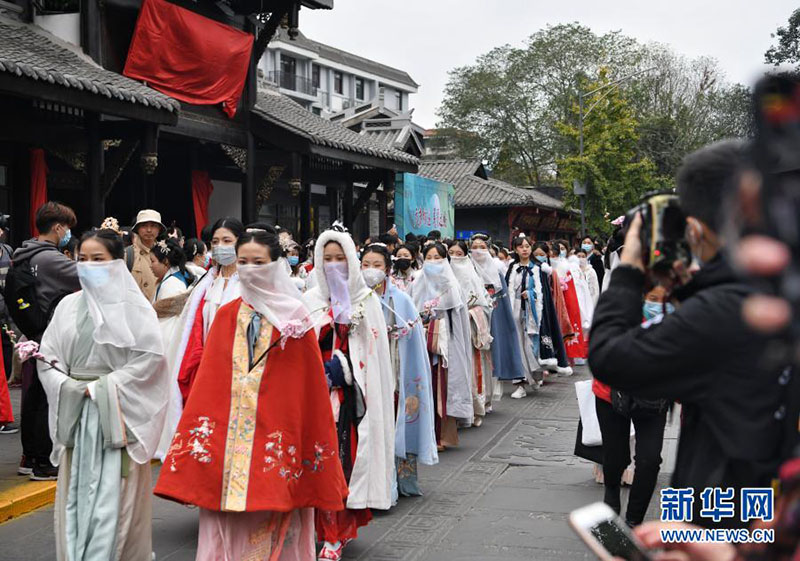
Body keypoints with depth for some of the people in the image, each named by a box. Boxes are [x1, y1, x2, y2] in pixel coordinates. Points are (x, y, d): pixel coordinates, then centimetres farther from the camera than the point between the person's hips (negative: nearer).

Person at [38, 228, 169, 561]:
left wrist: (104, 387, -14)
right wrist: (68, 386, -8)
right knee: (75, 493, 8)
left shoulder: (131, 304, -4)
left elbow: (151, 356, -11)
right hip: (76, 412, 4)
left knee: (115, 494, -2)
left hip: (116, 413, -4)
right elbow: (48, 355, 9)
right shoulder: (69, 305, 9)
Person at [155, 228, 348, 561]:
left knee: (273, 525, 1)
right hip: (228, 431, 3)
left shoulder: (293, 318, 1)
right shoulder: (226, 316, 9)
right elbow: (208, 380, 8)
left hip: (276, 433, -2)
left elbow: (309, 384, 0)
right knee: (227, 527, 4)